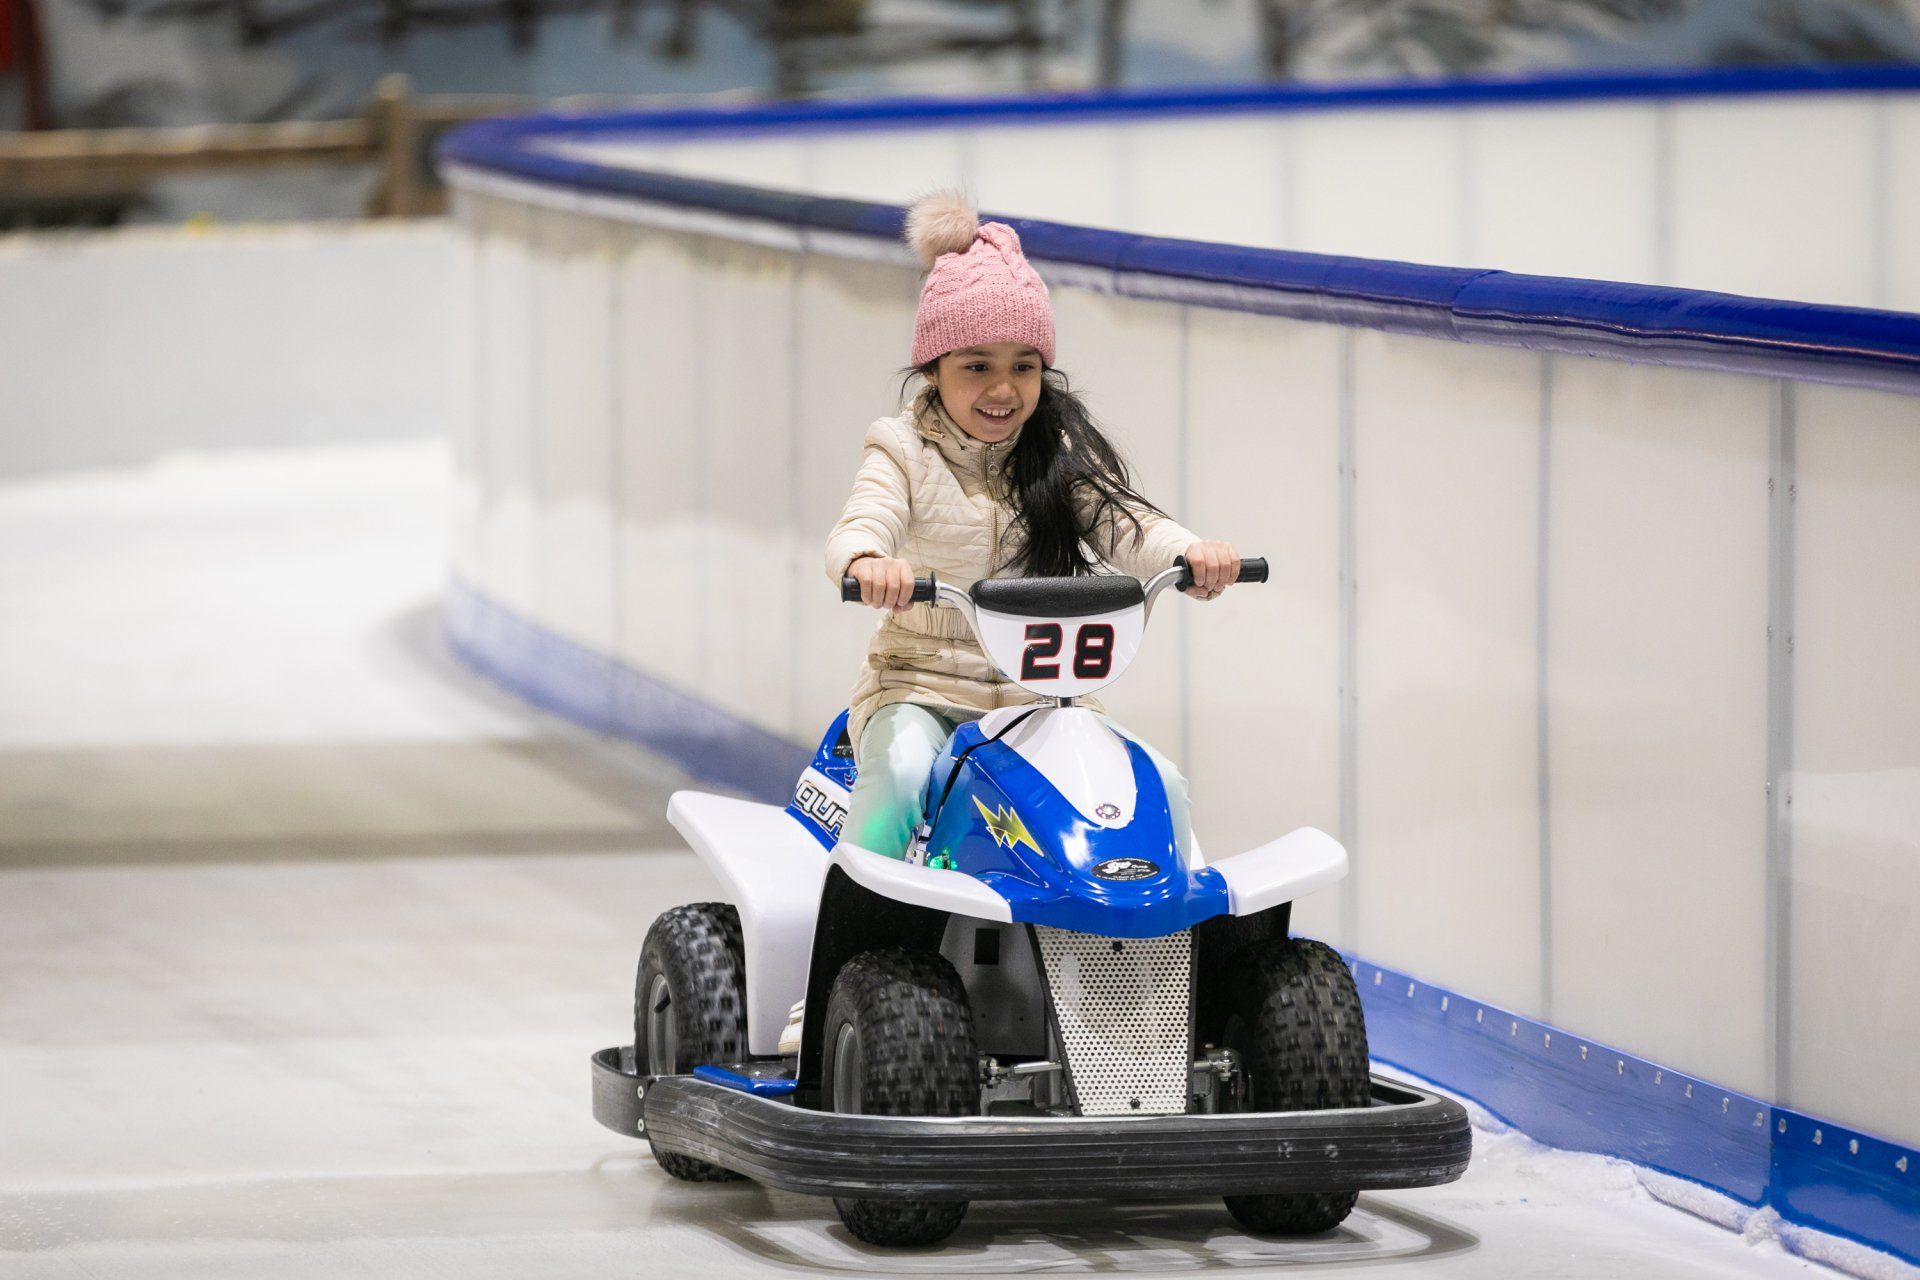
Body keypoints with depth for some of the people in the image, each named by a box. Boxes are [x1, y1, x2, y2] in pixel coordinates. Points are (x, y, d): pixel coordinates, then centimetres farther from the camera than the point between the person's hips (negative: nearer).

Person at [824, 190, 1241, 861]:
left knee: (1159, 783, -15)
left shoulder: (1060, 454, 8)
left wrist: (1190, 553, -28)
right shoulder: (906, 454, -3)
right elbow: (860, 526, -20)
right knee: (901, 775, -36)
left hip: (1038, 697, 3)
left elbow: (1127, 526, -4)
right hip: (922, 687, -3)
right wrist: (866, 563, -46)